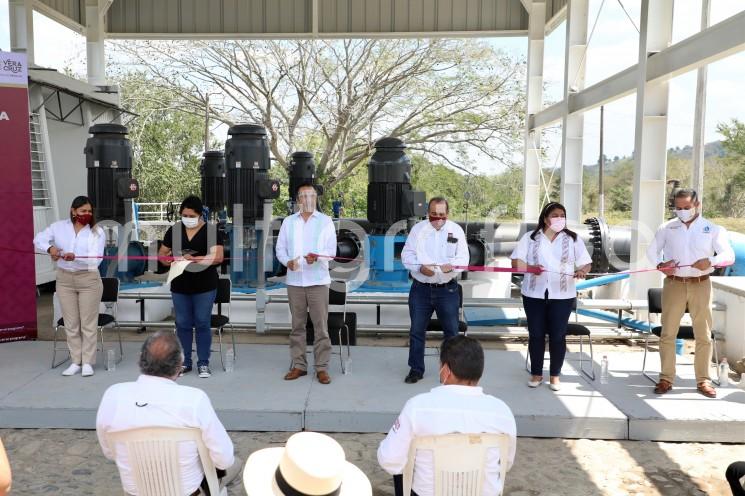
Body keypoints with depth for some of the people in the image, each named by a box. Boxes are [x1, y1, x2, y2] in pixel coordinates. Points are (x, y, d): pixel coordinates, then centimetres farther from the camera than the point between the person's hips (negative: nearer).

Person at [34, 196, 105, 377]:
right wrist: (50, 247, -14)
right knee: (71, 323, 9)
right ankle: (75, 362, 18)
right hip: (64, 279, 3)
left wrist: (75, 257, -31)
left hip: (89, 279, -3)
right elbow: (38, 239, 7)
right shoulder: (59, 227, 3)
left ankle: (87, 362, 11)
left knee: (88, 323, 2)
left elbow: (95, 259, -15)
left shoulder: (97, 231, -5)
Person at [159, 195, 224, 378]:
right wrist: (170, 261, -10)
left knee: (202, 324, 2)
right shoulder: (174, 230, 5)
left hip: (205, 286, -3)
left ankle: (203, 363, 12)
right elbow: (162, 253, 12)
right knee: (183, 324, 9)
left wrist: (194, 259, -23)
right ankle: (185, 362, 21)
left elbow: (218, 257, -14)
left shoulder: (211, 230, -5)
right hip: (180, 286, 3)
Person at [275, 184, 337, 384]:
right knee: (297, 325, 8)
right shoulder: (288, 222, 12)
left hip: (318, 280, -2)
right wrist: (287, 261, -11)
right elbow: (280, 248, 10)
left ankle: (322, 367, 5)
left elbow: (331, 250, -2)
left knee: (321, 326, -3)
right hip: (294, 281, 2)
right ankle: (298, 365, 17)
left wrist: (317, 257, -22)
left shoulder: (326, 221, 5)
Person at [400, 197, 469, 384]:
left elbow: (463, 258, -2)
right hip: (421, 288, 0)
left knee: (451, 331, 7)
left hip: (448, 289, 0)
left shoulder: (456, 230, 1)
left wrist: (451, 265, -24)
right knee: (417, 330, 6)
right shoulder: (418, 229, 1)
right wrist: (420, 267, -18)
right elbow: (406, 254, 0)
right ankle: (416, 369, 20)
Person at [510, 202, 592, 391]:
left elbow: (586, 262, 4)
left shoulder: (573, 239, 7)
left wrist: (582, 271, -20)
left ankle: (555, 375, 17)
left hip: (562, 295, 0)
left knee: (558, 335, 3)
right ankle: (536, 373, 19)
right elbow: (516, 261, -2)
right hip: (534, 294, 0)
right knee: (536, 334, 5)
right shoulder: (530, 237, 4)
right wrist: (530, 268, -22)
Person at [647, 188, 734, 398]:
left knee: (704, 335, 4)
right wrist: (659, 264, -11)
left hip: (701, 285, 0)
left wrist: (711, 261, -25)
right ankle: (666, 378, 10)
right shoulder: (666, 228, 5)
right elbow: (651, 251, 10)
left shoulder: (713, 229, 1)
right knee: (668, 333, 2)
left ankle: (703, 380, 15)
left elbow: (729, 255, -5)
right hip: (673, 284, 1)